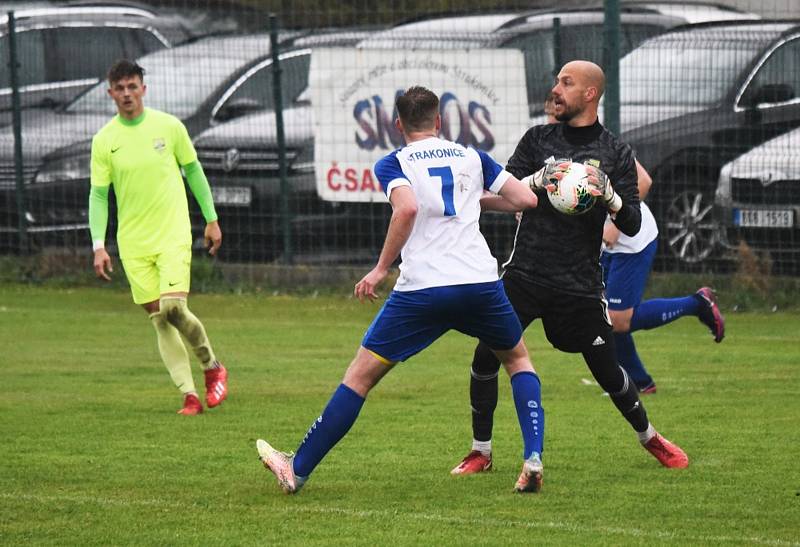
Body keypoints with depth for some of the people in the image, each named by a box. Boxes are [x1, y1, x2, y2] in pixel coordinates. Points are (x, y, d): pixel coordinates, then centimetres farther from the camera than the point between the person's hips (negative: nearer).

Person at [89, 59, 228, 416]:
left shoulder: (169, 126, -1)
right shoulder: (104, 141, 0)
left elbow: (193, 171, 9)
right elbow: (98, 195, 3)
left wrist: (211, 220, 9)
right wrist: (99, 245, -5)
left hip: (173, 233, -2)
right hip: (133, 242, 2)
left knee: (173, 306, -18)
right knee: (158, 318, -1)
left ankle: (211, 366, 7)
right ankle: (189, 394, 3)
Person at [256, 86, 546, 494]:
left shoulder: (393, 164, 6)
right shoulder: (471, 157, 16)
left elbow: (407, 208, -15)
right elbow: (526, 199, 11)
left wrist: (381, 269, -9)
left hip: (422, 288, -2)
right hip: (481, 283, 2)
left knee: (360, 376, 7)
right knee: (518, 359, 27)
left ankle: (297, 471, 9)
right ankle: (533, 459, 10)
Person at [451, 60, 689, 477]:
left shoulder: (615, 154, 3)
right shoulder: (538, 139, 8)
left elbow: (632, 225, -1)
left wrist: (608, 195, -21)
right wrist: (538, 180, -18)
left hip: (580, 283, -2)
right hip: (525, 274, 2)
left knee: (608, 371, 1)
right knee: (485, 356, -9)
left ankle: (649, 438, 27)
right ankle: (481, 452, 5)